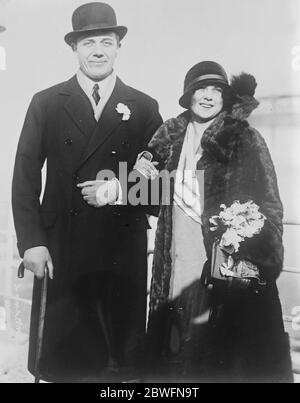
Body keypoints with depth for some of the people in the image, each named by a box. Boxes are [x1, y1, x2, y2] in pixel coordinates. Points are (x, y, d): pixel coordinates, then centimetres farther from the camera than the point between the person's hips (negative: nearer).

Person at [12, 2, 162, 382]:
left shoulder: (145, 108, 6)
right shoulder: (45, 103, 5)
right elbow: (25, 177, 2)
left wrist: (122, 190, -13)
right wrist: (31, 242, -6)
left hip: (124, 249, 1)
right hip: (61, 246, 0)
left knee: (124, 353, 9)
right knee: (60, 350, 8)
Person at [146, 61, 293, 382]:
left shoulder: (245, 140, -4)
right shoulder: (170, 137, 10)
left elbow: (268, 207, -7)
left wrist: (259, 262, -15)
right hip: (176, 267, 4)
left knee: (222, 350, 3)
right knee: (176, 343, 12)